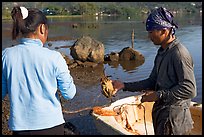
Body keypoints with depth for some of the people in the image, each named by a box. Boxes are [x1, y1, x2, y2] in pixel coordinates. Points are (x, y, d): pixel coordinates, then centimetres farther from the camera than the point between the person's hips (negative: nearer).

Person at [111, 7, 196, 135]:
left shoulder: (179, 53, -20)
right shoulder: (162, 52, 9)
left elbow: (190, 90, -24)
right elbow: (152, 82, 12)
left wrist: (159, 95, -20)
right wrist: (124, 85, 6)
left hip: (174, 116, -8)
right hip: (161, 112, 9)